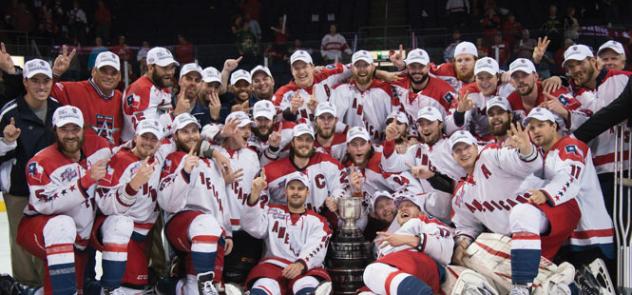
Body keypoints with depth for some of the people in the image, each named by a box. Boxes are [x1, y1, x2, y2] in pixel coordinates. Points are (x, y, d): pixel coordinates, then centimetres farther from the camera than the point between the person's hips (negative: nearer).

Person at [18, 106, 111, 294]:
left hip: (80, 236, 5)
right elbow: (47, 205, -29)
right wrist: (86, 180, -35)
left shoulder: (99, 147, -7)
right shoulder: (40, 163, -20)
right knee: (63, 225, -37)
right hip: (37, 228, -5)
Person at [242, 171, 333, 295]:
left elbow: (315, 250, -2)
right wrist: (255, 195, -17)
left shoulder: (318, 221, 16)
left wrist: (301, 264, -25)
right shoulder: (272, 212, 20)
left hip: (306, 269, -1)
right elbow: (253, 226, 0)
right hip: (273, 265, 1)